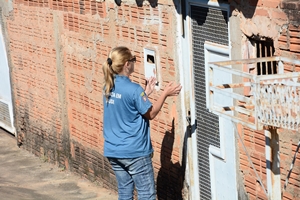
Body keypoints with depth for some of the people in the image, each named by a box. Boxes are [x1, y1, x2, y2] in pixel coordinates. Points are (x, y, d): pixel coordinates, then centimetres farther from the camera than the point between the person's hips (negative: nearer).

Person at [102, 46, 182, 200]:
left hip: (113, 151, 8)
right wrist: (165, 93, -3)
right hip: (135, 152, -8)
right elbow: (150, 114, -9)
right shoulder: (133, 89, -19)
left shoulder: (108, 87, 4)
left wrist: (146, 93, 14)